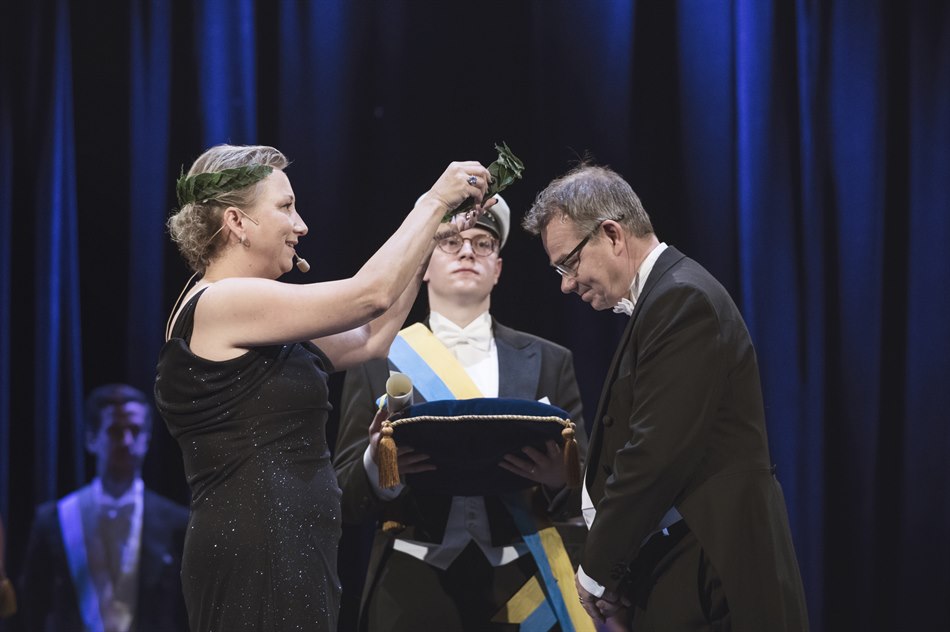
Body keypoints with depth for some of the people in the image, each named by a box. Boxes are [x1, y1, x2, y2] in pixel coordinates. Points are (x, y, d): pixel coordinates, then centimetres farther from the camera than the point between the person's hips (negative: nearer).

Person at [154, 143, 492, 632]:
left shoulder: (252, 323, 18)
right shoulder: (220, 303, -12)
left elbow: (368, 340, 22)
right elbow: (370, 294, -14)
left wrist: (429, 244, 19)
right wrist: (435, 201, -2)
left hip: (291, 557, 10)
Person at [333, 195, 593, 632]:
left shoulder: (548, 363, 10)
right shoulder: (377, 363, 7)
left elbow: (580, 493, 6)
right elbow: (345, 498, 3)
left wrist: (558, 480, -17)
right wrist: (376, 464, -18)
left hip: (519, 587, 1)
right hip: (412, 591, -1)